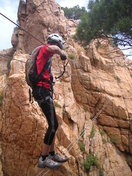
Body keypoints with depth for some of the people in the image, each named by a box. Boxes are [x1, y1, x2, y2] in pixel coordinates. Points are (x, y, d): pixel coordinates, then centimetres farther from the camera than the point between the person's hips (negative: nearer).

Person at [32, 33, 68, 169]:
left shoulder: (45, 56, 25)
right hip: (42, 91, -10)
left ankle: (52, 154, 24)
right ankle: (43, 158, 5)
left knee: (53, 124, 13)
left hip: (44, 91, 10)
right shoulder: (44, 49, -3)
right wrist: (63, 54, -8)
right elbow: (54, 48, -28)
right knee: (53, 125, -7)